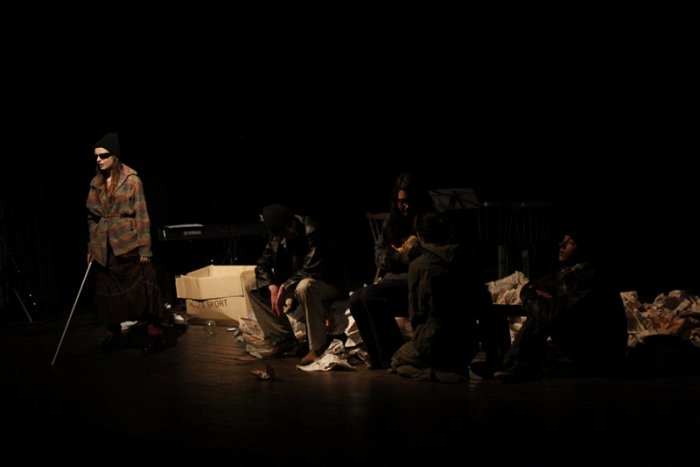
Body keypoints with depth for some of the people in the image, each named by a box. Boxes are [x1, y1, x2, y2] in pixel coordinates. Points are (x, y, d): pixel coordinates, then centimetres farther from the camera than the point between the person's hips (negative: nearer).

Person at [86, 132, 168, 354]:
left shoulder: (131, 180, -6)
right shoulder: (96, 183, 8)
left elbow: (142, 216, -7)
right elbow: (91, 217, 15)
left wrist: (145, 248, -11)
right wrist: (91, 247, 12)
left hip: (129, 244, -5)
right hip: (105, 247, 5)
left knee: (141, 289, -5)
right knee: (108, 291, 9)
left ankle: (155, 334, 0)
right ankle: (113, 335, 20)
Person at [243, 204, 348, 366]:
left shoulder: (313, 232, -25)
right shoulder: (277, 237, -4)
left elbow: (311, 271, -30)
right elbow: (262, 265, -3)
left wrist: (285, 287, -31)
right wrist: (272, 287, -21)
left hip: (328, 284, -7)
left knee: (305, 286, -42)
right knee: (251, 283, -3)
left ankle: (318, 347, -26)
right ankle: (283, 341, -4)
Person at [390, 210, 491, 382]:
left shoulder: (417, 266, -12)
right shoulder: (464, 259, -1)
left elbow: (415, 312, -7)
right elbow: (484, 302, 4)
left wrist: (419, 335, 12)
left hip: (432, 343, -6)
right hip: (468, 344, 6)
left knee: (398, 359, 24)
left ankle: (434, 373, -4)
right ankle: (458, 371, 6)